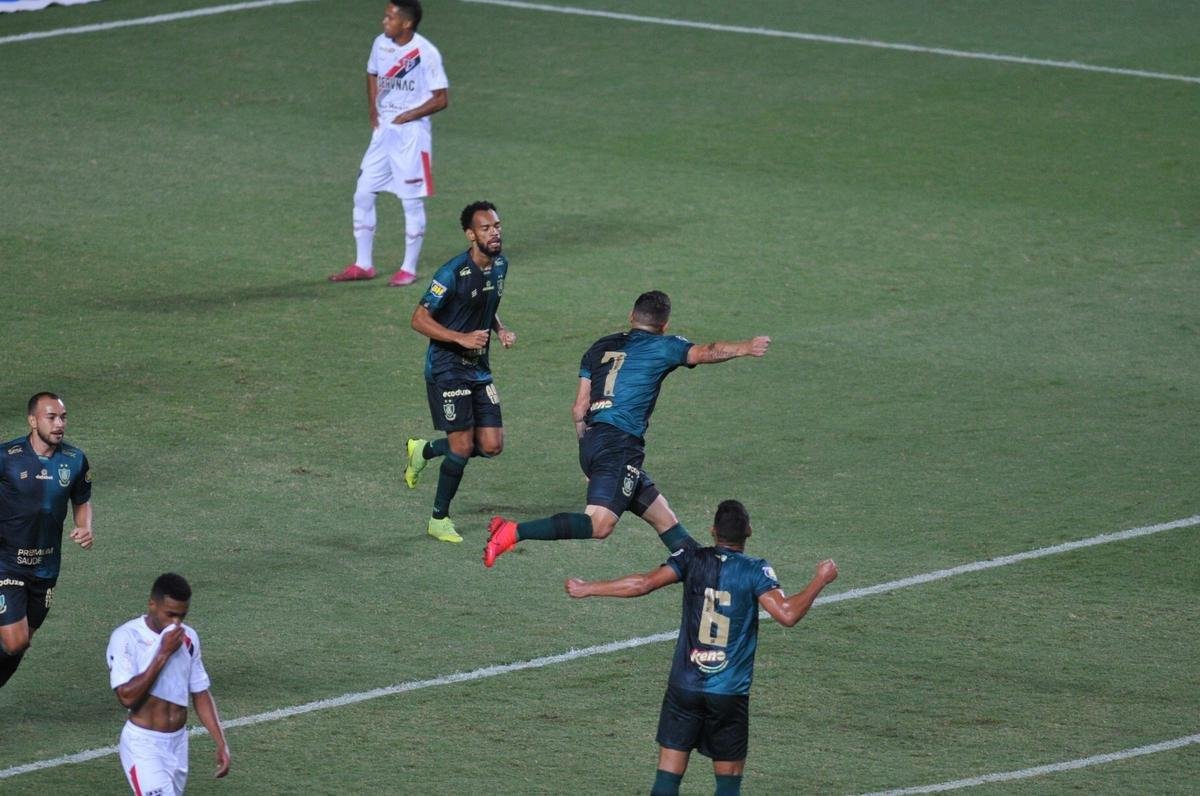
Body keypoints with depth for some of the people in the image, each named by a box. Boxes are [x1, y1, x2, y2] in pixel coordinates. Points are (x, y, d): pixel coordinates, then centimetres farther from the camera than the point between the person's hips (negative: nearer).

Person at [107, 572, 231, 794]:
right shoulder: (126, 638, -13)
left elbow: (201, 695, 13)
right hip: (143, 745, -6)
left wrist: (221, 743, 7)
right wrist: (163, 653, -22)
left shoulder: (188, 639, 5)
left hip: (178, 743, 6)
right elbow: (127, 696, -23)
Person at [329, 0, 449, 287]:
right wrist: (373, 110, 10)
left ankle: (409, 269, 11)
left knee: (412, 202, 1)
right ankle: (363, 265, 18)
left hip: (412, 133, -7)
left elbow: (441, 99, -12)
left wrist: (409, 116, -15)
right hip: (384, 130, 7)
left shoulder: (426, 53, -16)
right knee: (363, 195, 8)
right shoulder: (381, 44, 3)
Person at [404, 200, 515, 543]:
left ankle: (425, 451, 28)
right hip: (447, 369, -7)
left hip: (479, 368, 7)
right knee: (462, 447, -8)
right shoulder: (453, 274, -20)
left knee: (492, 445, 2)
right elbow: (420, 319, -17)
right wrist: (462, 338, -26)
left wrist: (501, 330, 2)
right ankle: (439, 519, 12)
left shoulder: (500, 265, 4)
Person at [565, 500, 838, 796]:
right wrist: (820, 580, -5)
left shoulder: (693, 558, -2)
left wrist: (587, 589, 1)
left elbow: (643, 584, -10)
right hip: (731, 693, -1)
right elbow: (787, 614, -19)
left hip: (684, 685, 1)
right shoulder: (756, 571, -7)